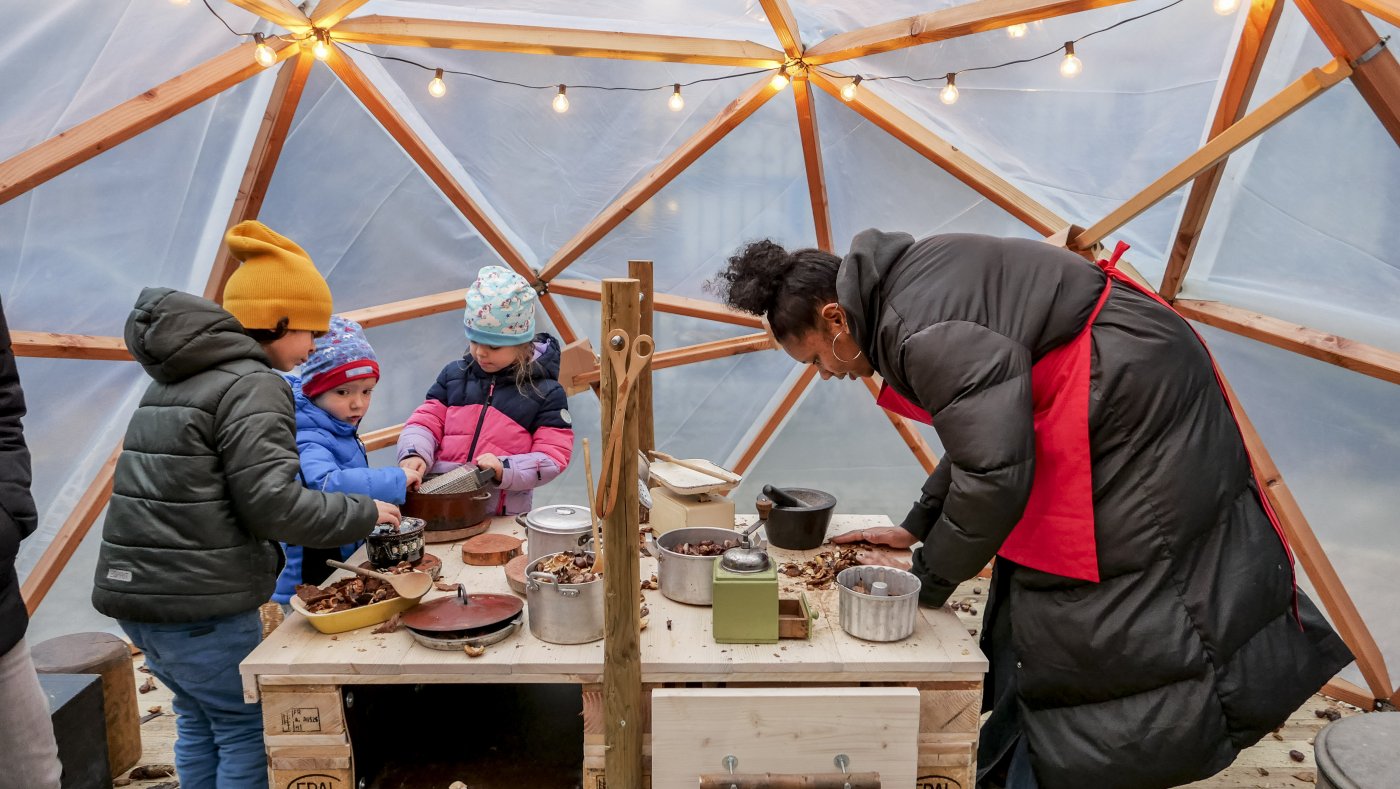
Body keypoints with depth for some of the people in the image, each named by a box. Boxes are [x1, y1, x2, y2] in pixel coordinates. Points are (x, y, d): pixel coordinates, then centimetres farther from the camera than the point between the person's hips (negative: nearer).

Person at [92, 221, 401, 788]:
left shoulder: (176, 377, 14)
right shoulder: (252, 385, -15)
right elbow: (272, 504, -21)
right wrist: (365, 513, -9)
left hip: (132, 592, 9)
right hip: (199, 604, -9)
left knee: (199, 721, 21)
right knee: (246, 731, 5)